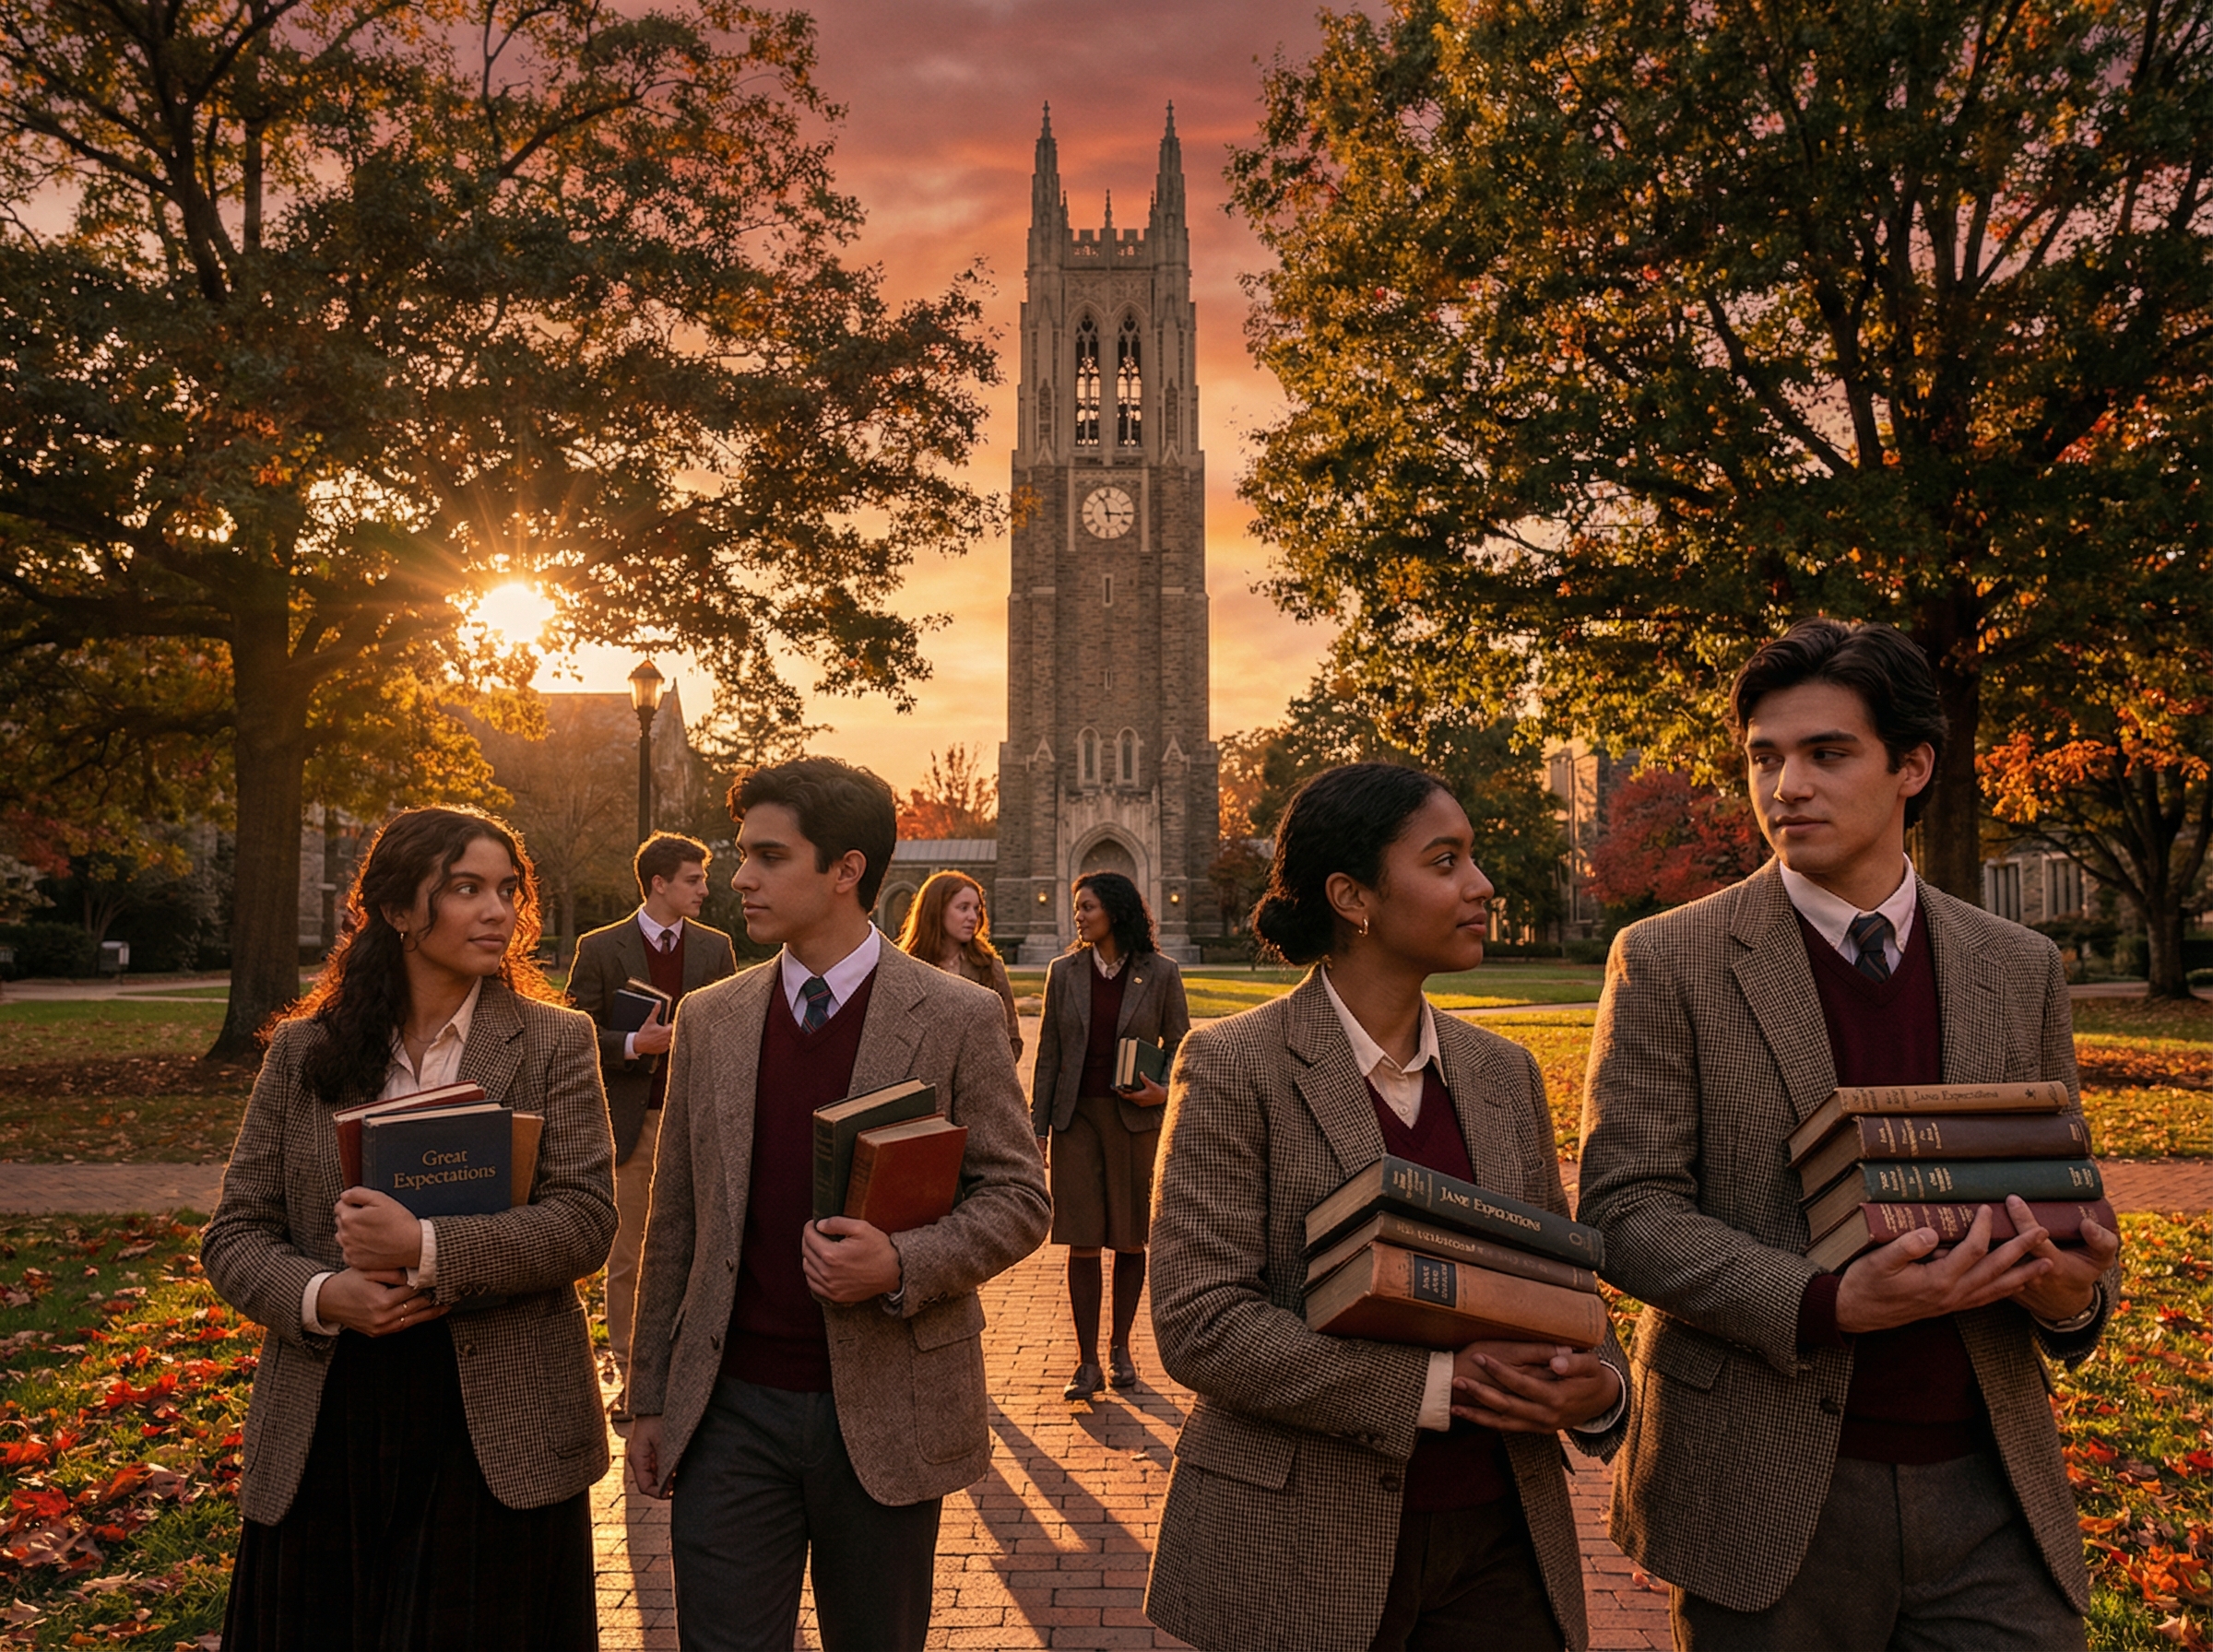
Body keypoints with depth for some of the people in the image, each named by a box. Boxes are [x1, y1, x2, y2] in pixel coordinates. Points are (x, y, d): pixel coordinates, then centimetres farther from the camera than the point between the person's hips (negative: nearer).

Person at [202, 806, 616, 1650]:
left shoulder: (555, 1042, -2)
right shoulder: (303, 1051, 5)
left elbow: (585, 1220, -10)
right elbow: (235, 1233, 6)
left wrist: (429, 1250, -21)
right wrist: (320, 1296, -14)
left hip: (494, 1433, -2)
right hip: (326, 1430, 2)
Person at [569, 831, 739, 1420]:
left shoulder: (715, 947, 8)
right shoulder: (600, 948, 0)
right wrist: (634, 1044, -18)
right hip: (632, 1123, -2)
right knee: (626, 1259, 7)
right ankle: (626, 1372, 18)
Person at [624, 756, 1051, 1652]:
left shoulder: (957, 1017, -7)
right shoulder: (708, 1019, 4)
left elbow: (1018, 1198, -5)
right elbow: (674, 1221, 9)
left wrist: (903, 1265, -22)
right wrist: (650, 1399, 10)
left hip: (885, 1413, -2)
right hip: (731, 1410, 2)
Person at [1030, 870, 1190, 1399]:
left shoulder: (1160, 974, -1)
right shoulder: (1064, 972, 5)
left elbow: (1179, 1046, 7)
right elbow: (1049, 1053, 6)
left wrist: (1165, 1091, -13)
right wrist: (1037, 1127, 3)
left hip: (1135, 1120, -1)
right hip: (1076, 1118, 1)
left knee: (1130, 1240, 7)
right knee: (1083, 1243, 0)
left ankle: (1120, 1348, 25)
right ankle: (1087, 1361, 9)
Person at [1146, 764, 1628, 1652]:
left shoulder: (1505, 1072, 6)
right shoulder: (1233, 1067, -11)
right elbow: (1199, 1324, -17)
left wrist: (1599, 1385, -10)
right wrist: (1435, 1386, -21)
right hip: (1301, 1551, -4)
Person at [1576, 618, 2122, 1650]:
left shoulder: (2020, 970, 7)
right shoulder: (1669, 963, -6)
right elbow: (1625, 1211, -9)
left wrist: (2073, 1294, -9)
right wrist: (1831, 1306, -23)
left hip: (1989, 1490, 3)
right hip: (1771, 1498, -3)